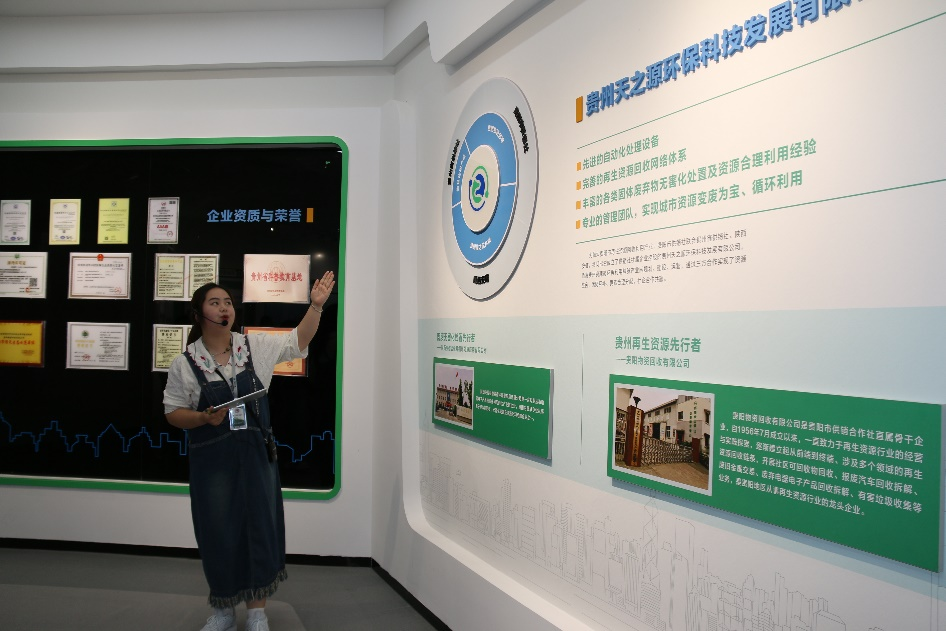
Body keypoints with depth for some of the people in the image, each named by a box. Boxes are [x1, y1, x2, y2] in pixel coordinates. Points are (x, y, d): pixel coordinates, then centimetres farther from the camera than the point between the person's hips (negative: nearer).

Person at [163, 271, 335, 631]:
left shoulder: (255, 347, 1)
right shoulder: (185, 364, -4)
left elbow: (298, 342, 5)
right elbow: (173, 412, 1)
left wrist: (316, 305, -6)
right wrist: (205, 418, -17)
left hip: (257, 453, 2)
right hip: (212, 459, -2)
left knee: (261, 528, 6)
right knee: (218, 533, 8)